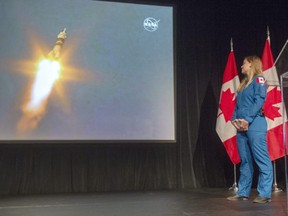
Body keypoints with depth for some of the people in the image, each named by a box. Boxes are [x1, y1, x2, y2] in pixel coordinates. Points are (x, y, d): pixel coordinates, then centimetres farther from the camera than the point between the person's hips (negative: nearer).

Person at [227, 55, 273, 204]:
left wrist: (247, 119, -18)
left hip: (255, 125, -8)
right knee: (245, 161, 10)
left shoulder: (258, 79, 1)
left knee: (262, 160, -7)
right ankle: (243, 192, 16)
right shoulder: (243, 83, 24)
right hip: (241, 127, 8)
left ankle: (265, 194, -4)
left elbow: (259, 101, -12)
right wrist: (234, 119, 1)